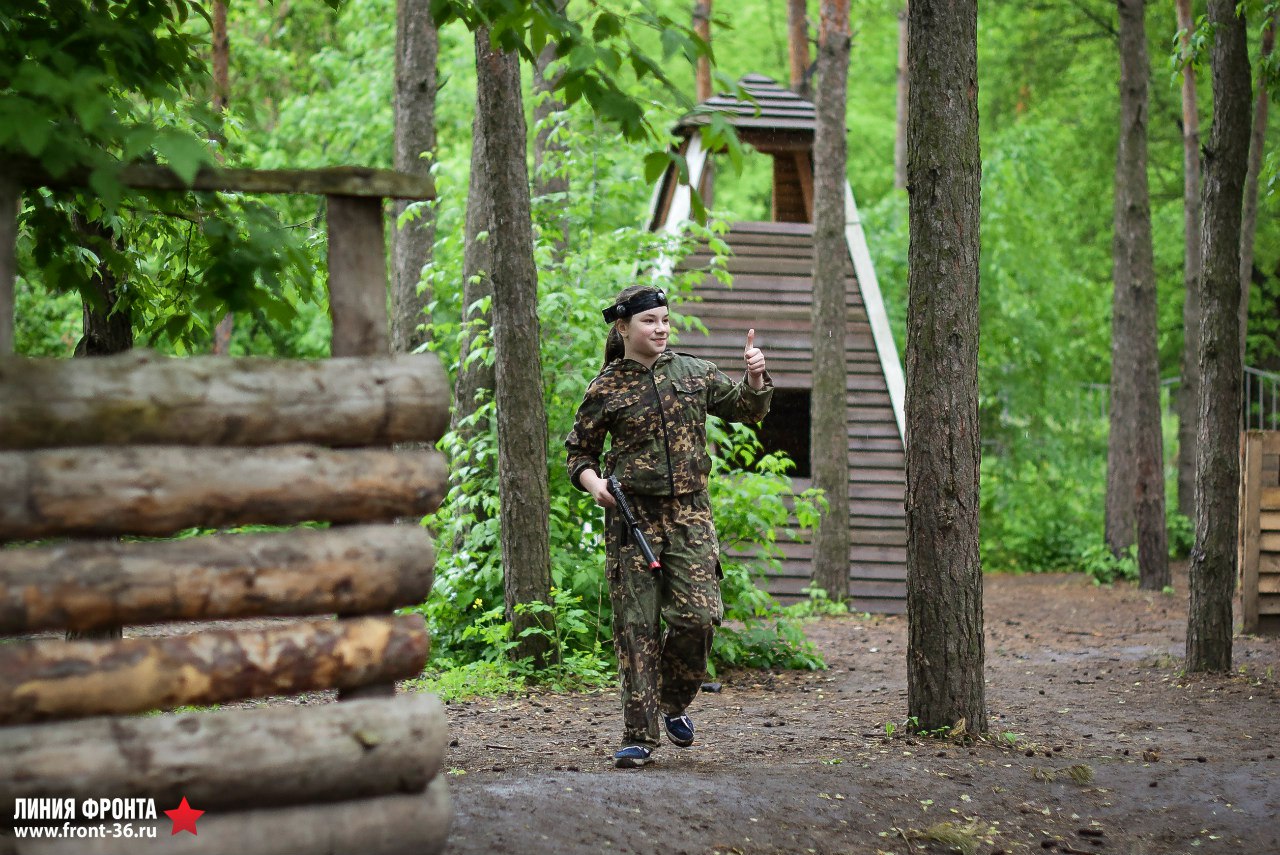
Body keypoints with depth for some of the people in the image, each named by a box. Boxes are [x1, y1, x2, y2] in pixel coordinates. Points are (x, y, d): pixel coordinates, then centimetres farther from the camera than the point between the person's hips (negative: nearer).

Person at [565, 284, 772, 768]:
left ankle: (674, 703, 18)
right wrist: (593, 483, -9)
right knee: (637, 625, -3)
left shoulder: (694, 374, 9)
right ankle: (639, 736, 2)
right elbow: (578, 451, 10)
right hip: (632, 515, -2)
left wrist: (755, 378, 0)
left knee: (698, 615, -10)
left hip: (689, 512, 2)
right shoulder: (606, 389, 1)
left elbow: (748, 410, 19)